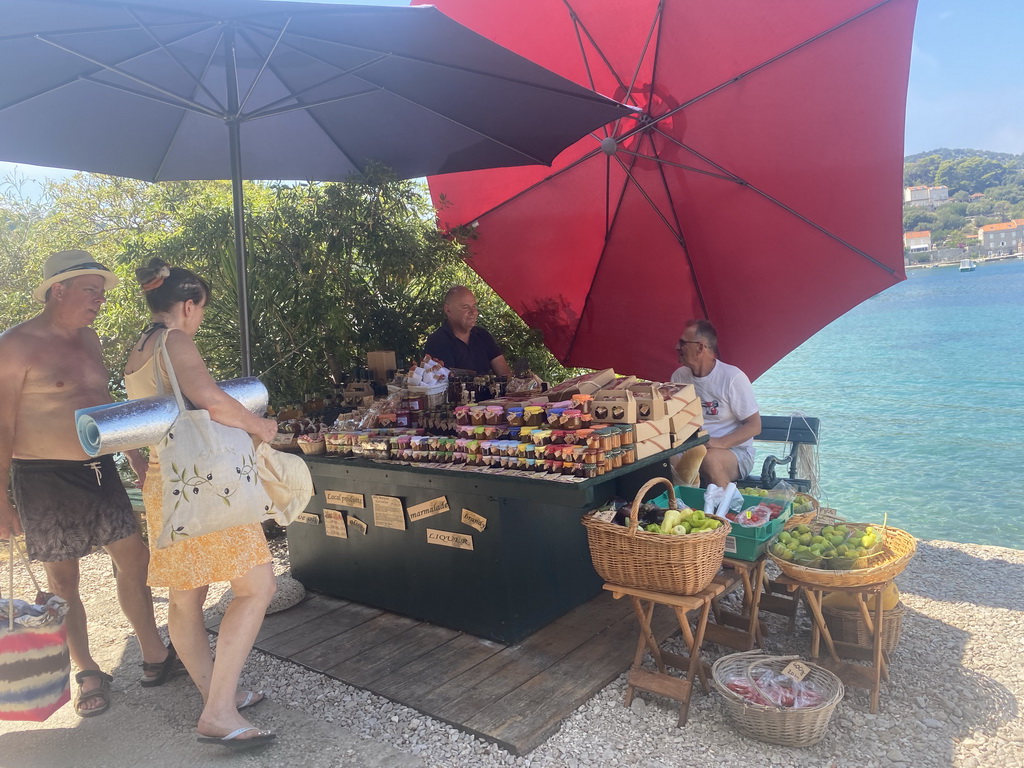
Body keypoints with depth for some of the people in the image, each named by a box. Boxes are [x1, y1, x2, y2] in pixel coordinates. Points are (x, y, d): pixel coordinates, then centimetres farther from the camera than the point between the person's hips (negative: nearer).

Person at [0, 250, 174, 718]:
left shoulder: (88, 339, 10)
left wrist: (136, 458, 18)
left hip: (100, 472, 7)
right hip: (45, 480, -6)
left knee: (134, 559, 8)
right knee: (63, 580, 7)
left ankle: (155, 654, 23)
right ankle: (88, 674, 22)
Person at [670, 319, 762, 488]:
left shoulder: (732, 377, -11)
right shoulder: (679, 376, 5)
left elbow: (754, 426, -9)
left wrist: (720, 443, -24)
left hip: (734, 450, -3)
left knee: (709, 458, -37)